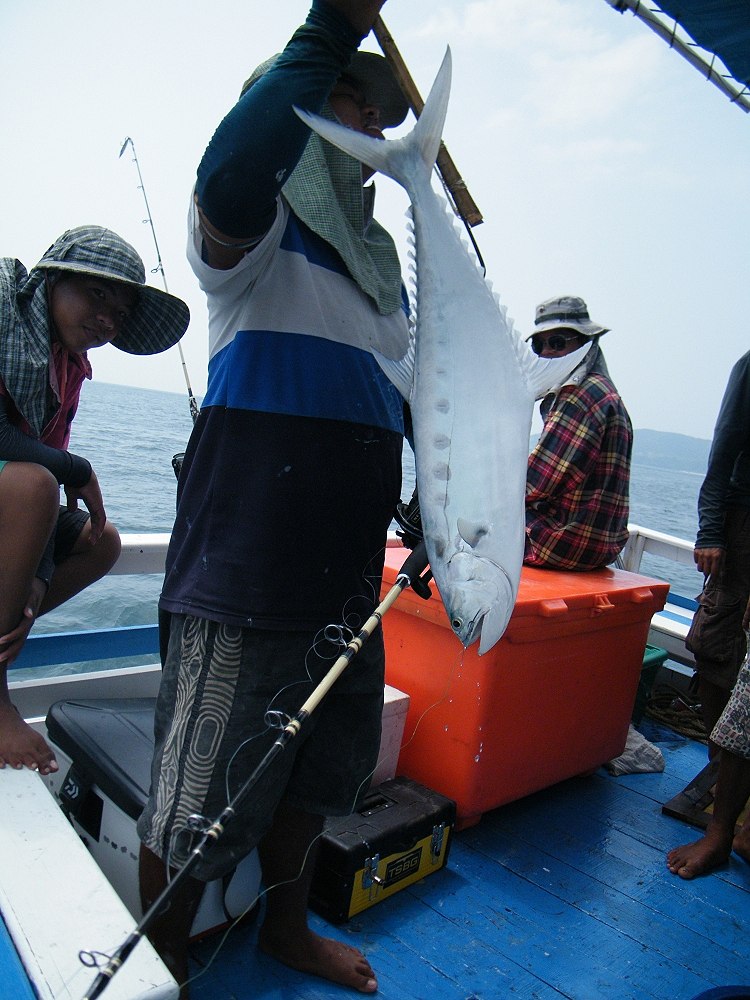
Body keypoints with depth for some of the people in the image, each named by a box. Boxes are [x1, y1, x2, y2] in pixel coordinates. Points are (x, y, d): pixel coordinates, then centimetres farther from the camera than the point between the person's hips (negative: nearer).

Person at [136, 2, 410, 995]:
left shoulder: (382, 264, 19)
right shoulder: (259, 231, -3)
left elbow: (408, 398, 25)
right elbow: (229, 179, -29)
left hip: (348, 571, 8)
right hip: (245, 570, -7)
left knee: (316, 773, 22)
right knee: (199, 799, 5)